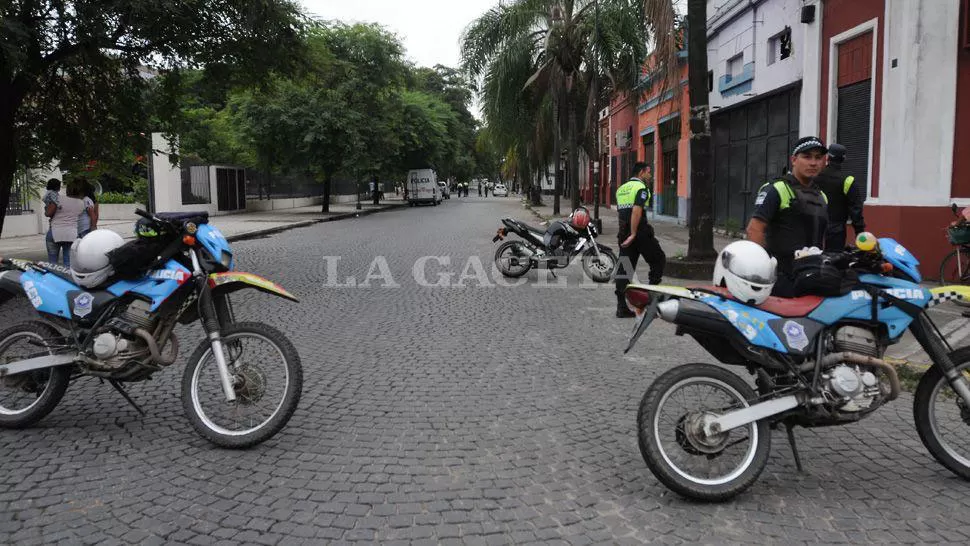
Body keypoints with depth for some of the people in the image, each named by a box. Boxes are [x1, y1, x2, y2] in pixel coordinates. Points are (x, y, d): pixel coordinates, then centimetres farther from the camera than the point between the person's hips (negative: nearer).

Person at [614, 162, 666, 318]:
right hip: (641, 233, -7)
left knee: (624, 269, 5)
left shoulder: (621, 189, 17)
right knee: (659, 260, 12)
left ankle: (621, 307, 2)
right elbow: (637, 210, -21)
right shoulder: (641, 188, -8)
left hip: (624, 234, 7)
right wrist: (633, 234, -22)